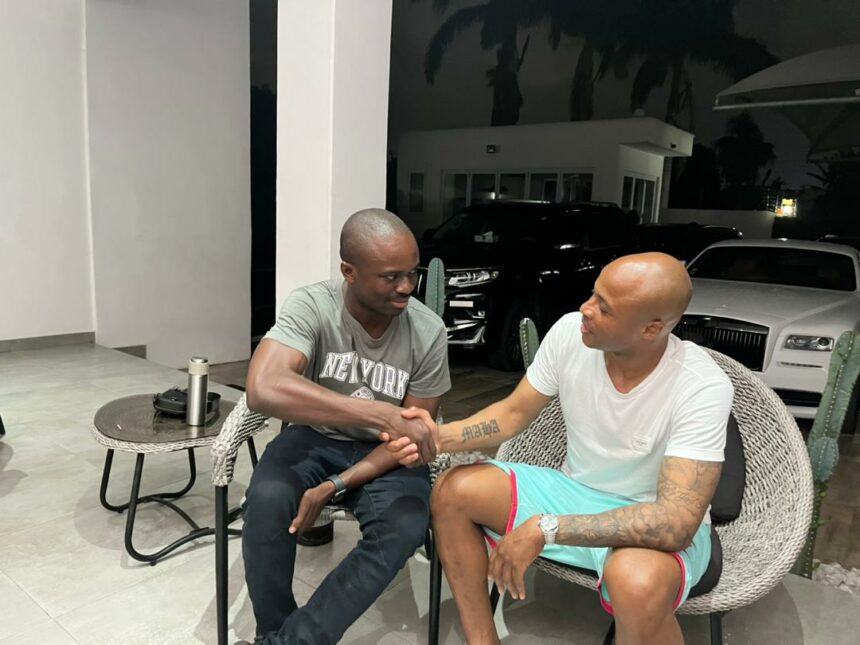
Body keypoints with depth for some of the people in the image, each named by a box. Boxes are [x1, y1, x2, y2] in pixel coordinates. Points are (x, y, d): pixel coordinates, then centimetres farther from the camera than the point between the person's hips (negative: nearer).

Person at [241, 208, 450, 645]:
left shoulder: (429, 332, -16)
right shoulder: (310, 306, -21)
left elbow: (413, 435, -9)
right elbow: (263, 389, -38)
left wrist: (335, 486, -21)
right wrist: (382, 413, -43)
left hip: (385, 453, 1)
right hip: (315, 438, 0)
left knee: (406, 527, -29)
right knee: (267, 500, -31)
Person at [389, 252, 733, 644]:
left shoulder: (701, 388, -28)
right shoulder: (570, 332, -14)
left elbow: (677, 523, -33)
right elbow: (514, 413, -2)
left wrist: (546, 528, -37)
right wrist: (441, 437, -20)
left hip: (657, 524, -5)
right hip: (574, 492, 5)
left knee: (636, 581, -40)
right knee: (453, 491, -10)